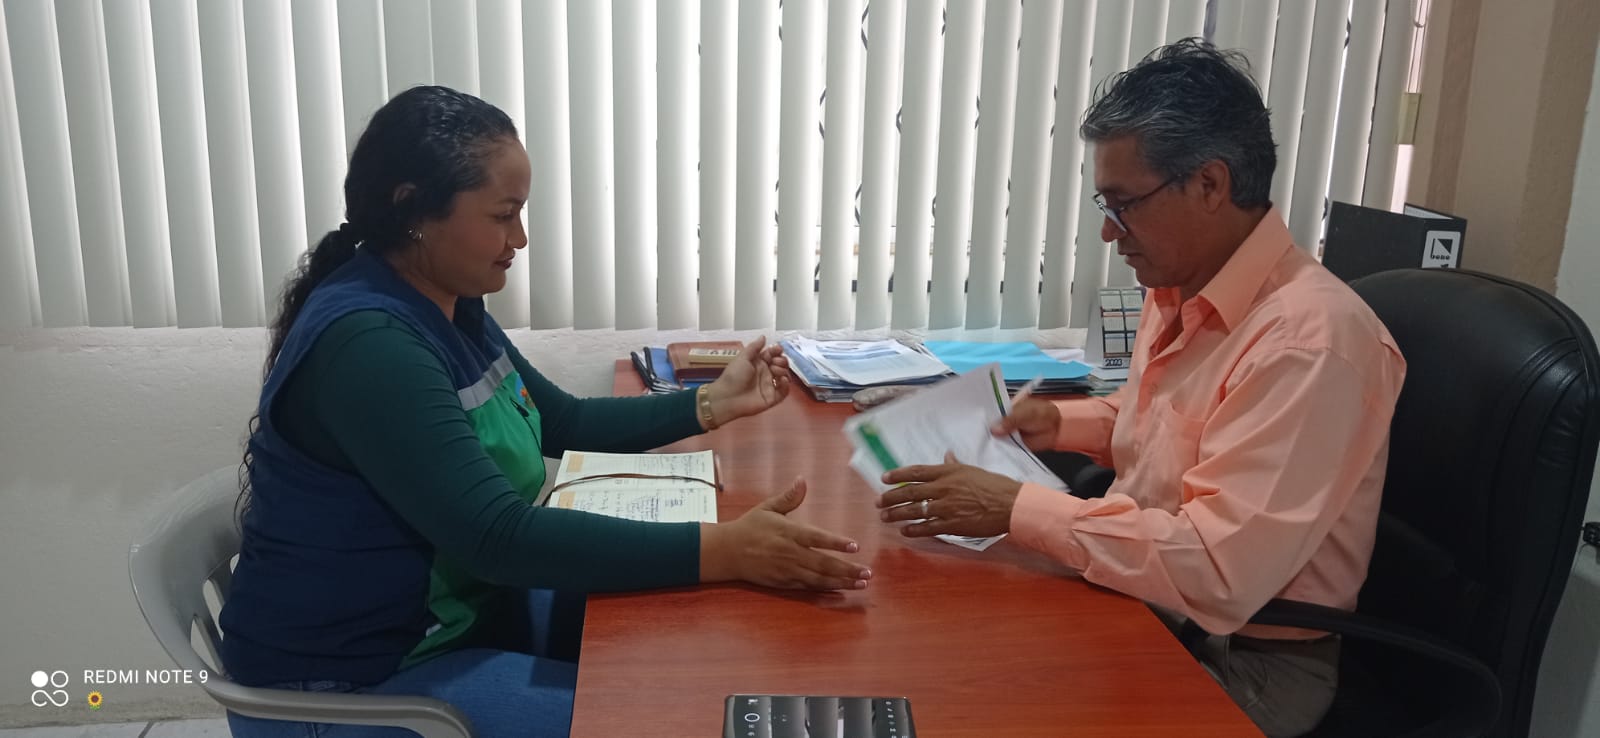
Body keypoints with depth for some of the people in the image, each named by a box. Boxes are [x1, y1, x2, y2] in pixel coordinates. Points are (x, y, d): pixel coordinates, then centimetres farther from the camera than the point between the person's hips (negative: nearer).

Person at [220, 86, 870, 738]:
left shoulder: (453, 309, 3)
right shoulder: (367, 343, -27)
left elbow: (563, 423, 13)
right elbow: (498, 535, -33)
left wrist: (711, 404, 3)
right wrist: (722, 551, -38)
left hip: (458, 605, 9)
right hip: (350, 679, -9)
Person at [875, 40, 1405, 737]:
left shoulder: (1309, 340, -27)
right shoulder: (1177, 292, 2)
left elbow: (1219, 570, -32)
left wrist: (1017, 508, -29)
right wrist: (1063, 423, 3)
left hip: (1239, 660, -7)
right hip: (1143, 603, 8)